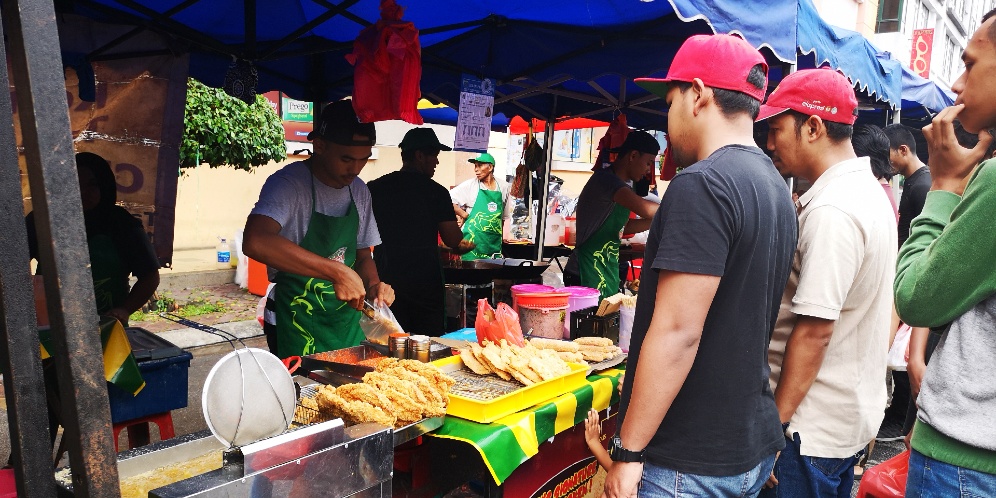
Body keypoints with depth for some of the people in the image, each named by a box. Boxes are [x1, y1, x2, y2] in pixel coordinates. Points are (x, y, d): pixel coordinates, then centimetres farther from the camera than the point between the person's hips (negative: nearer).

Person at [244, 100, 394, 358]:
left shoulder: (360, 191, 5)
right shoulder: (289, 183, -16)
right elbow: (255, 242, -35)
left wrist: (373, 285, -7)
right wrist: (336, 271, -36)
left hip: (347, 322, 6)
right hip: (296, 325, -6)